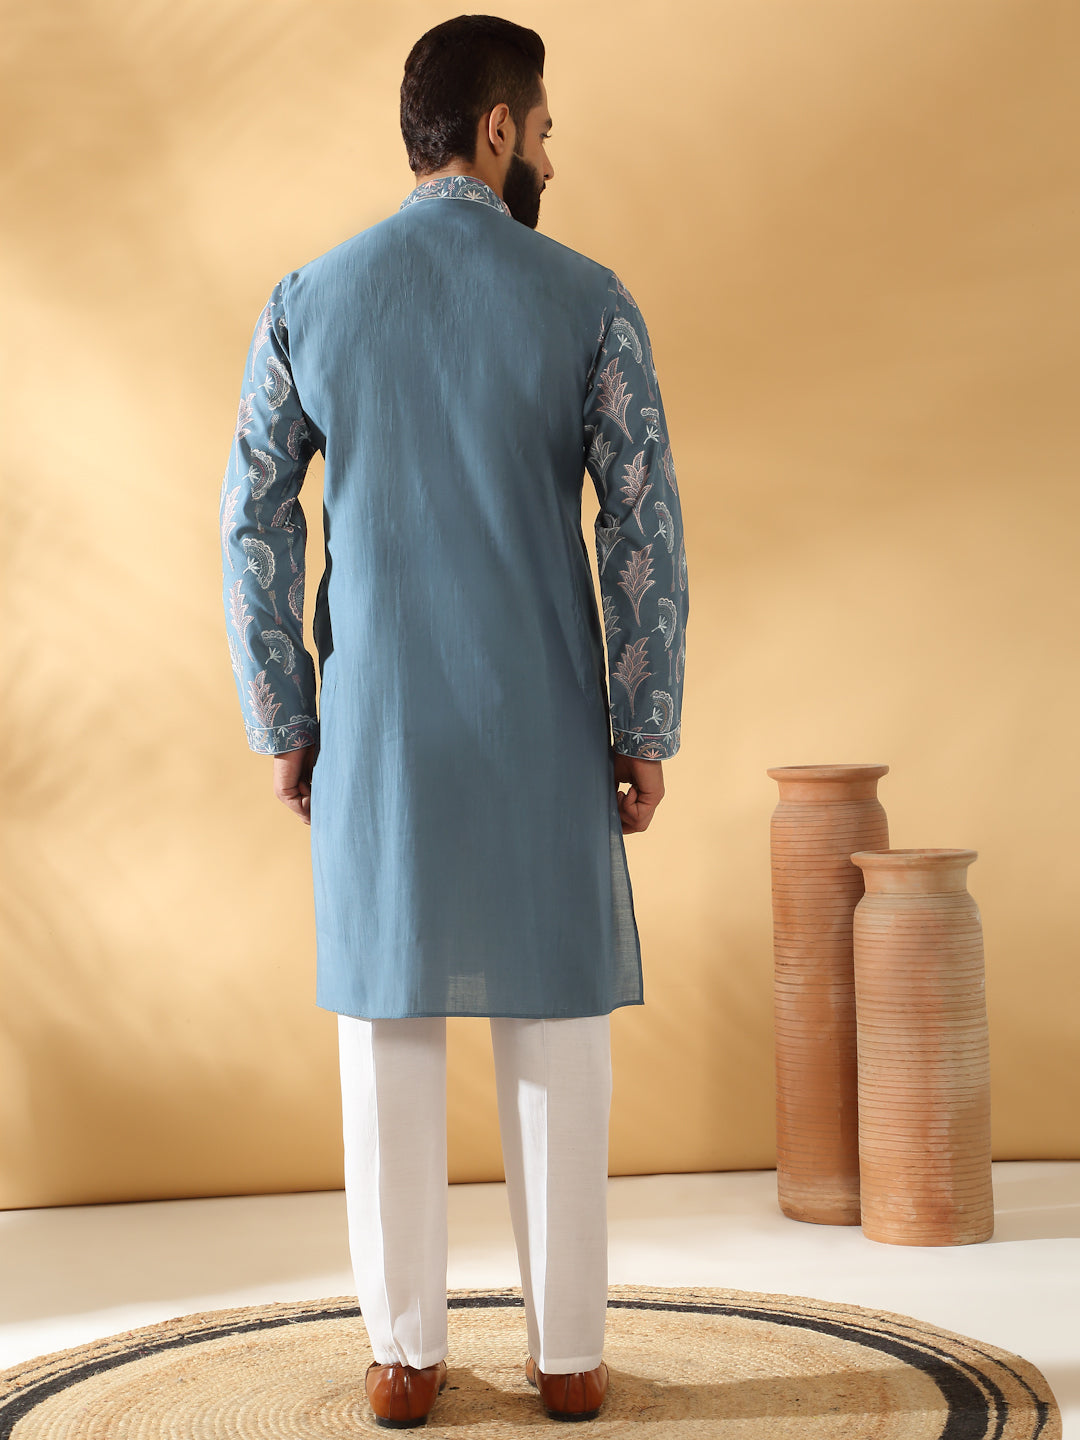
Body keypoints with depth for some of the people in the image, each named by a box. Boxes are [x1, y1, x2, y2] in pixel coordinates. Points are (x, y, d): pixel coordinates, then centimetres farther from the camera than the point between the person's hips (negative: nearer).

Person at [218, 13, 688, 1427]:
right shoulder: (590, 299, -4)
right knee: (557, 1029, 7)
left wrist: (282, 724, 6)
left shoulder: (308, 299, 2)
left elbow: (253, 524, 0)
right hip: (542, 726, -1)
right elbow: (645, 529, -7)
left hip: (376, 727, 2)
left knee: (391, 1029, 8)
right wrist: (647, 733, -1)